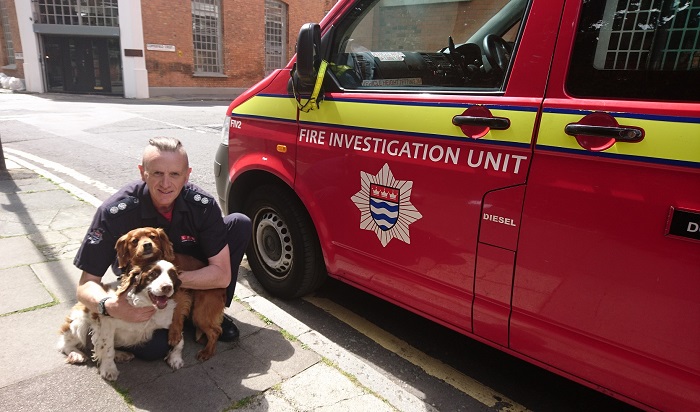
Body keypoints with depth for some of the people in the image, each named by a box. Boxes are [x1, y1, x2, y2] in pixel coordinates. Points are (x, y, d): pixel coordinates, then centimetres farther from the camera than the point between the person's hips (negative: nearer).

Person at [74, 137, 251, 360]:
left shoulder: (203, 205, -25)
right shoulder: (114, 212, -28)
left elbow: (222, 275, -22)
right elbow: (87, 283, -21)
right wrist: (109, 306, -43)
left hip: (190, 275, 3)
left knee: (239, 224, -18)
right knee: (152, 347, -30)